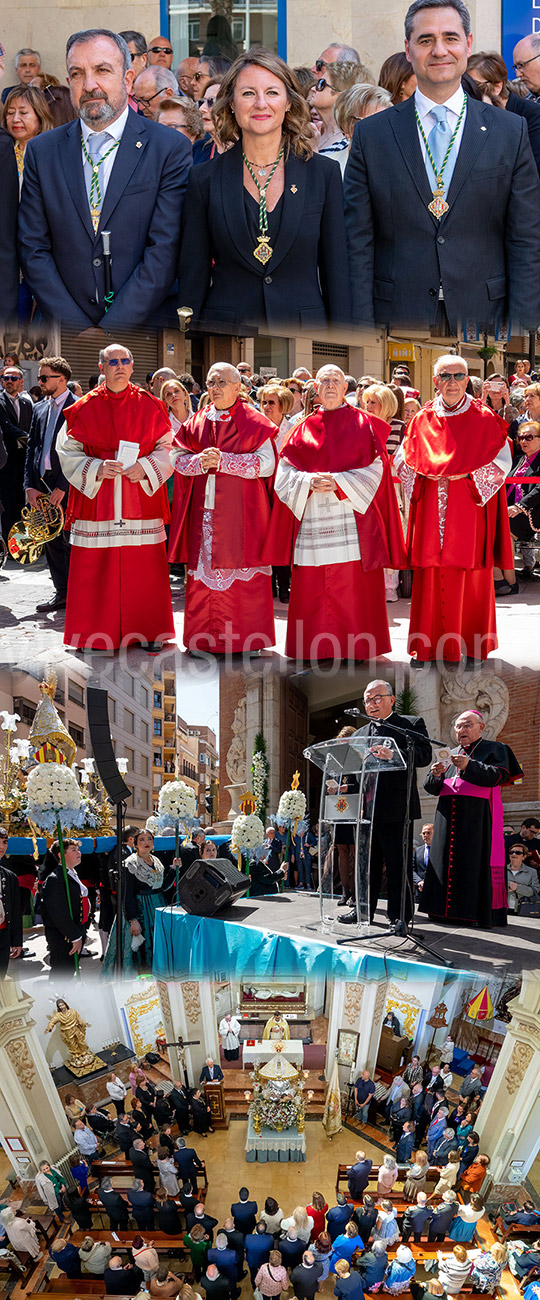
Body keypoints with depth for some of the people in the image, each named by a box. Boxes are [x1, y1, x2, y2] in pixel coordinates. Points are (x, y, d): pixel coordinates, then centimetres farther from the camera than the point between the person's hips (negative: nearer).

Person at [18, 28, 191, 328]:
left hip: (146, 334, -2)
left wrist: (109, 334, -14)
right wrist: (80, 331, -8)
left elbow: (165, 250, -8)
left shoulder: (171, 148, -1)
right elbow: (33, 250, 4)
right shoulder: (41, 152, 8)